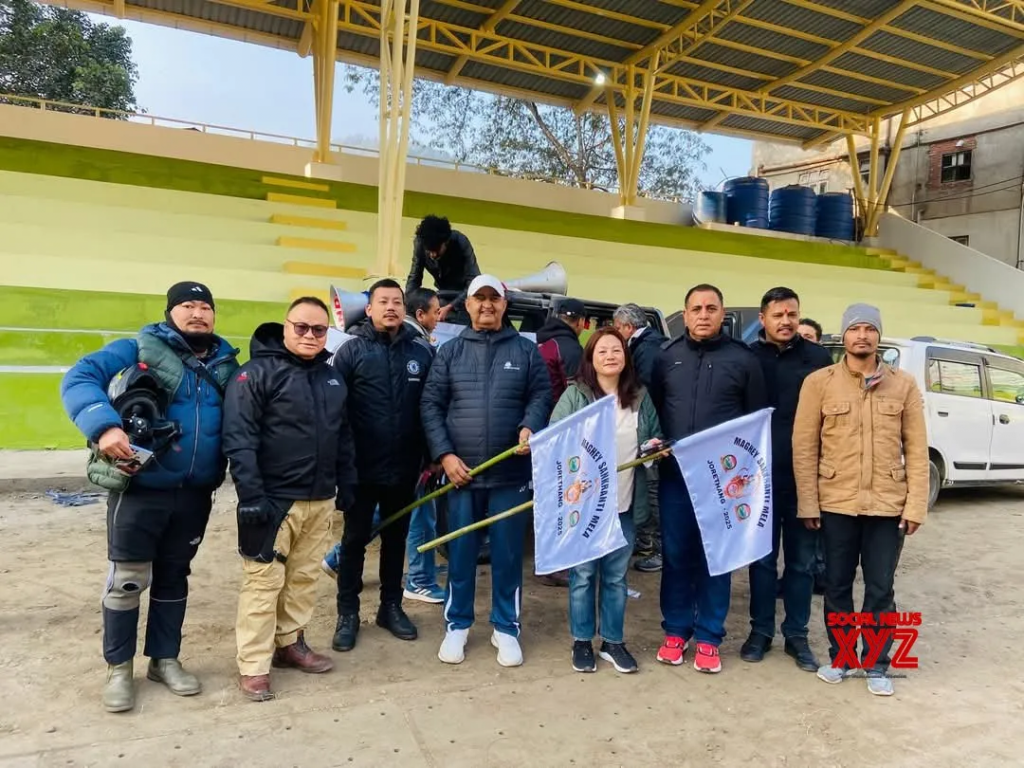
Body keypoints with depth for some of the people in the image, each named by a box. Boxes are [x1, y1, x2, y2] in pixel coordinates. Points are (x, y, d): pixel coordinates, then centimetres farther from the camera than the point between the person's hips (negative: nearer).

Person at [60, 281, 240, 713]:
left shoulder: (226, 363, 7)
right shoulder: (137, 351, -7)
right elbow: (79, 379, -17)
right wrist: (104, 426, -33)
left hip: (195, 494, 4)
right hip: (139, 490, -4)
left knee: (173, 578, 17)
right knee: (127, 580, 4)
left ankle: (165, 659, 32)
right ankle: (118, 667, 25)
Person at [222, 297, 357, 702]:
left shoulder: (332, 378, 13)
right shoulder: (257, 373, -9)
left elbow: (343, 437, 19)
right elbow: (238, 439, -16)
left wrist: (346, 485, 15)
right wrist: (250, 496, -20)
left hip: (321, 500, 7)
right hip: (274, 500, -6)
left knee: (304, 578, 15)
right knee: (264, 582, 0)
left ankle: (290, 643, 31)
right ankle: (253, 665, 12)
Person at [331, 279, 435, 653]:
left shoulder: (422, 353, 2)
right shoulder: (351, 351, -4)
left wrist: (430, 458, 4)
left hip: (404, 468, 3)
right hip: (361, 468, -2)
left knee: (396, 539, 16)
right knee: (354, 540, 9)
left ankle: (391, 606, 31)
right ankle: (348, 613, 23)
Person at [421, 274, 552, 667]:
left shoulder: (526, 350, 6)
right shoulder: (449, 352, 6)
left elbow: (542, 394, 4)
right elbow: (431, 405, 2)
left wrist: (530, 426, -17)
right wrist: (445, 454, -8)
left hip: (511, 473, 0)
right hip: (461, 472, 1)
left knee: (508, 553, 9)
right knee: (460, 552, 10)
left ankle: (506, 628, 25)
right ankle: (456, 625, 27)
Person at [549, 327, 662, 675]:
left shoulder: (641, 397, 7)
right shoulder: (575, 395, -4)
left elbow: (655, 436, 17)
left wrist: (654, 447, -4)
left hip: (625, 504, 3)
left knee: (616, 577, 14)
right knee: (583, 575, 7)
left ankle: (613, 641, 28)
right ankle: (582, 641, 24)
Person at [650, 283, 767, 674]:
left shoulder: (743, 359, 1)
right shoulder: (667, 356, 6)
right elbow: (652, 406, 13)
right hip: (674, 473, 2)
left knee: (715, 557, 7)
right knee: (675, 555, 9)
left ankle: (708, 638, 20)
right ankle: (676, 631, 24)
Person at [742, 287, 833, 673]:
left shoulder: (818, 358, 0)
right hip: (761, 477, 0)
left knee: (802, 560, 11)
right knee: (762, 558, 11)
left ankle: (797, 635, 25)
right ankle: (761, 630, 25)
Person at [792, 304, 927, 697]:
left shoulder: (904, 385, 2)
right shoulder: (819, 382, -3)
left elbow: (917, 450, 3)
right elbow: (803, 447, -3)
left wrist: (915, 506, -3)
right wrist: (808, 504, -6)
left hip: (888, 506, 1)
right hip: (836, 504, 0)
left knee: (880, 589, 10)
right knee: (837, 585, 12)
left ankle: (877, 666, 27)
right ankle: (838, 657, 30)